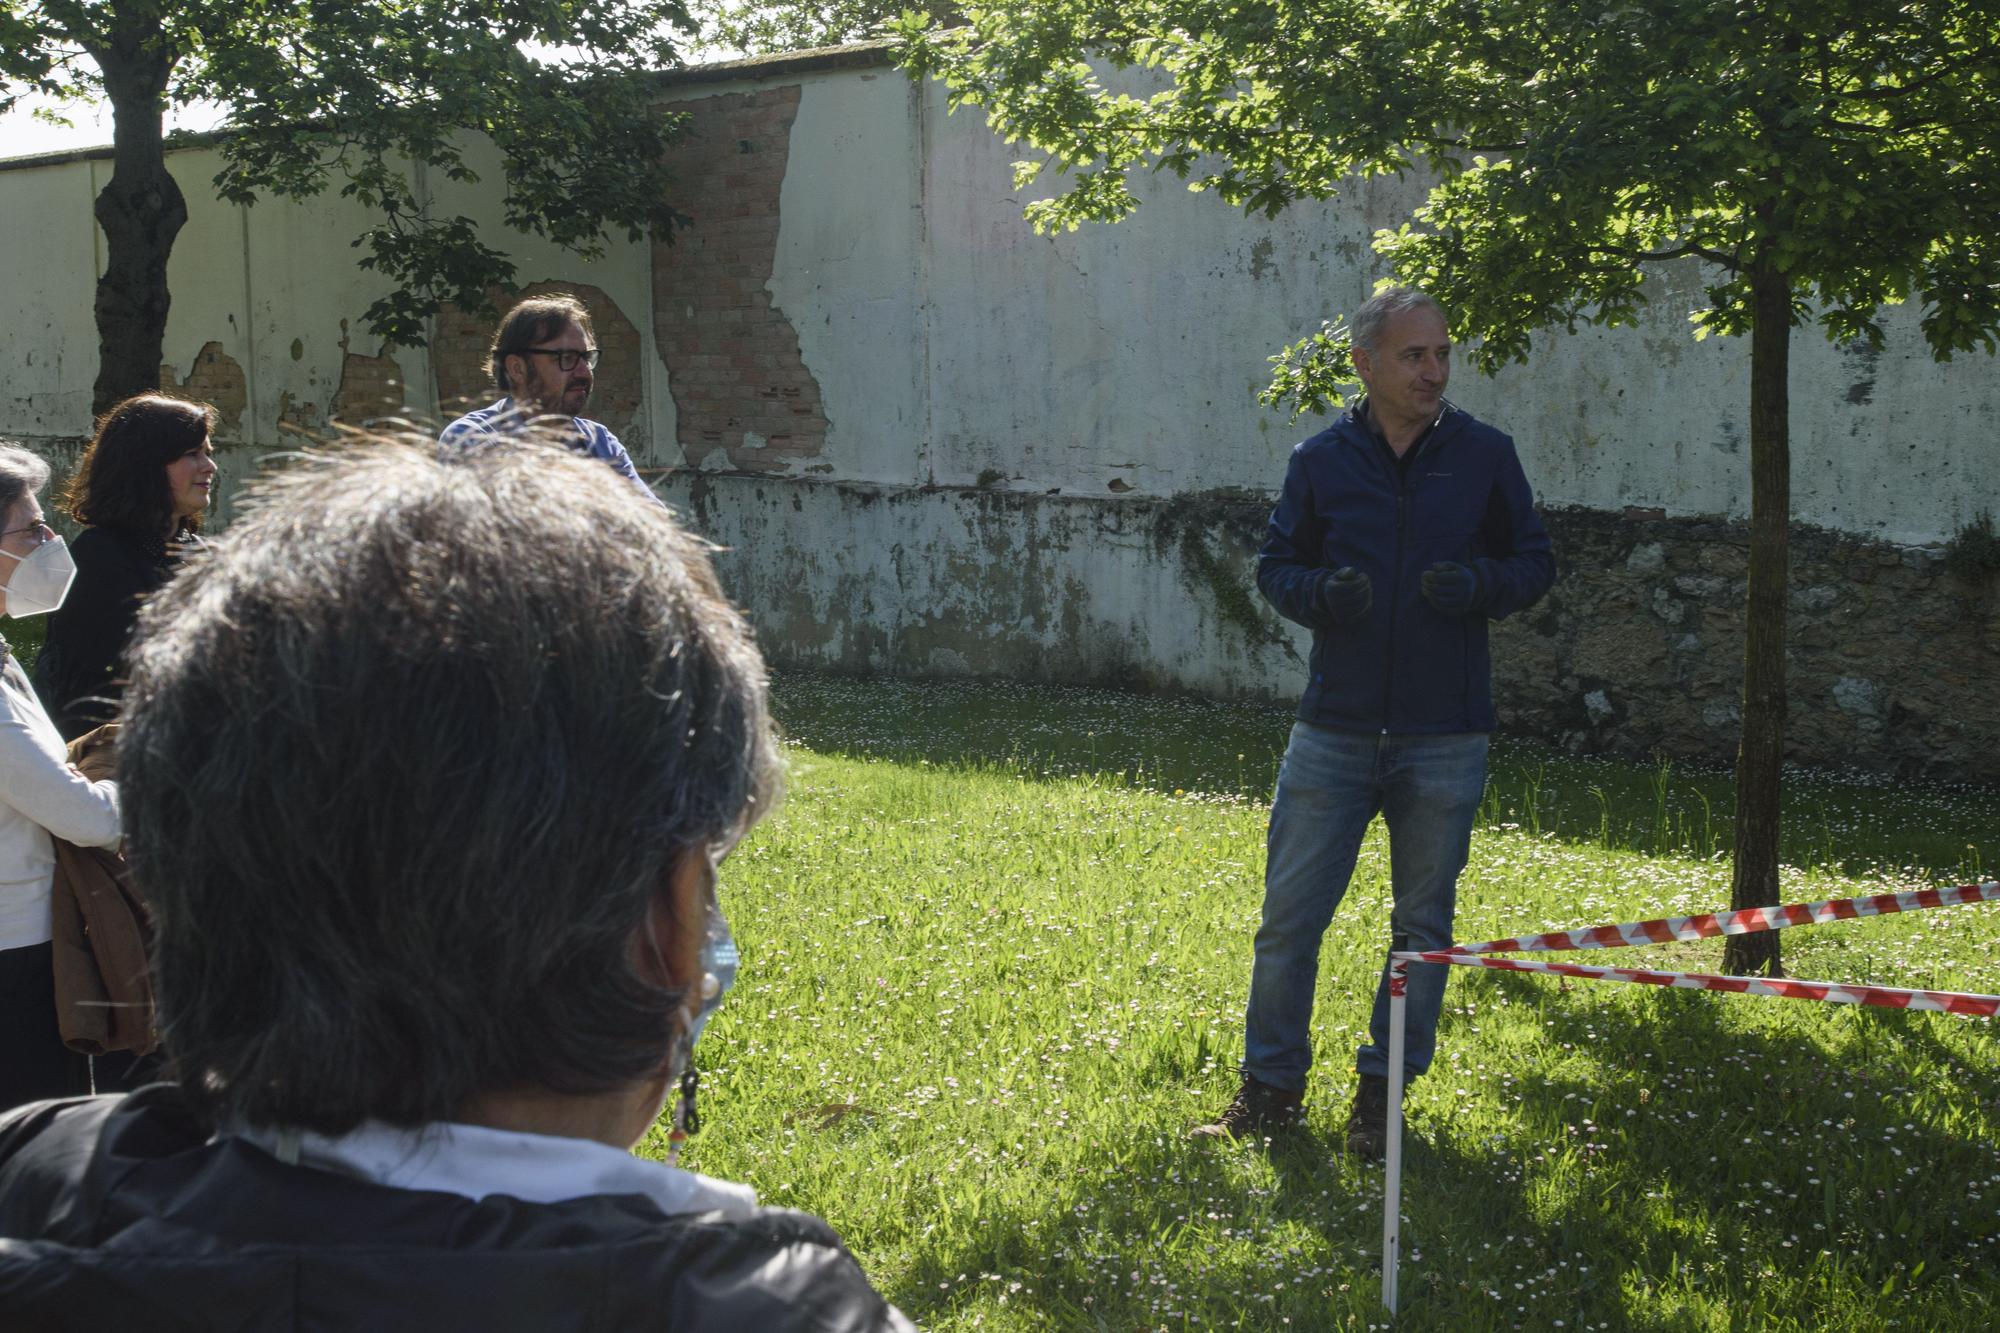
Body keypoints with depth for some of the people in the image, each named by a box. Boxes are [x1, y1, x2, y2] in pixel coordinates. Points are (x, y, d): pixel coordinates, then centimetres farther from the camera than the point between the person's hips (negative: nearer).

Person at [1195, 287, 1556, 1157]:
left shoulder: (1485, 455, 1)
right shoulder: (1321, 460, 2)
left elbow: (1535, 563, 8)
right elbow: (1274, 565, 9)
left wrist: (1479, 583, -14)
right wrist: (1322, 591, -13)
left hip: (1445, 740, 0)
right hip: (1334, 728, 0)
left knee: (1422, 923, 8)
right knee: (1289, 913, 1)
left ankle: (1383, 1090, 22)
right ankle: (1271, 1085, 17)